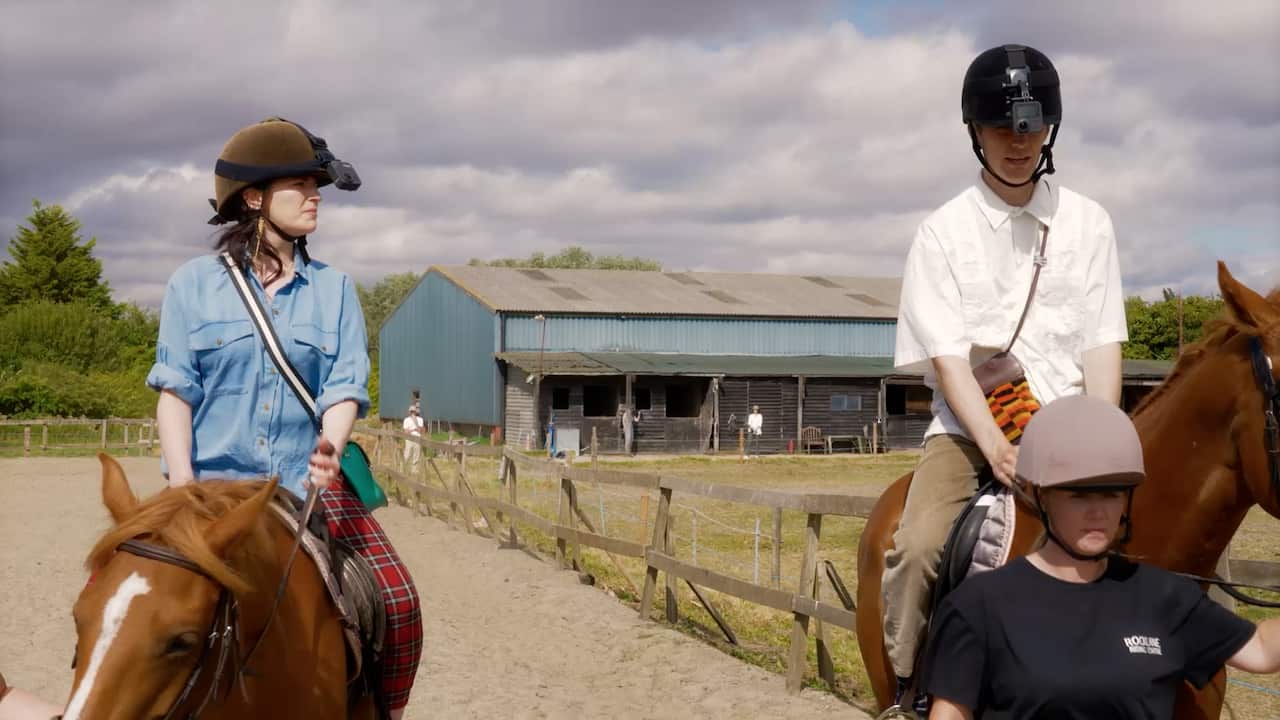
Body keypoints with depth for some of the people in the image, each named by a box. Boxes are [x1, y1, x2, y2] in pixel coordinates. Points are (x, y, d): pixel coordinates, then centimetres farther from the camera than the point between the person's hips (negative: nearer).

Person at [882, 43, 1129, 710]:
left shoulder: (1088, 224, 6)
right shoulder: (943, 232, 0)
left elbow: (1102, 345, 4)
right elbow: (947, 357, -8)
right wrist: (997, 447, -21)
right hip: (970, 425, -2)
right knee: (918, 547, -25)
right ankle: (904, 691, -7)